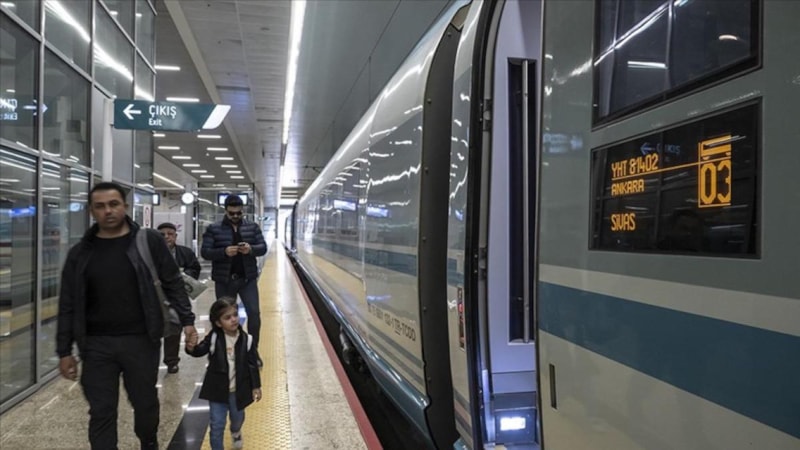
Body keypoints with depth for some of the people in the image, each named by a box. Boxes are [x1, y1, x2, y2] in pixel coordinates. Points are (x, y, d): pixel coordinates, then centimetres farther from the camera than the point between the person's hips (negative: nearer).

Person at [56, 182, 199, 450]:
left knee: (146, 404, 14)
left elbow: (172, 284, 1)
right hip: (97, 345, 1)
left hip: (141, 341, -1)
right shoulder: (80, 253, 3)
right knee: (101, 413, 7)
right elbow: (68, 306, 6)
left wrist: (187, 321, -6)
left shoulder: (149, 241, -3)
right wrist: (64, 351, 5)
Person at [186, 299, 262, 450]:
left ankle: (236, 433, 60)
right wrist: (191, 347, -38)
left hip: (238, 390, 2)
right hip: (217, 390, -2)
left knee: (238, 418, 26)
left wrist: (256, 386, -2)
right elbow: (200, 351, -14)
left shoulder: (246, 340, -12)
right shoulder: (214, 338, -14)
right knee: (216, 425, 2)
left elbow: (252, 364, -5)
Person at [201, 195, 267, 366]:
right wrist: (224, 252, -24)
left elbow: (263, 248, 3)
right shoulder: (213, 229, -2)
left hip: (248, 278, 1)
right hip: (224, 280, -1)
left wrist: (251, 249, -20)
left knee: (254, 313, -3)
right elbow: (205, 252, -7)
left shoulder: (252, 227, 4)